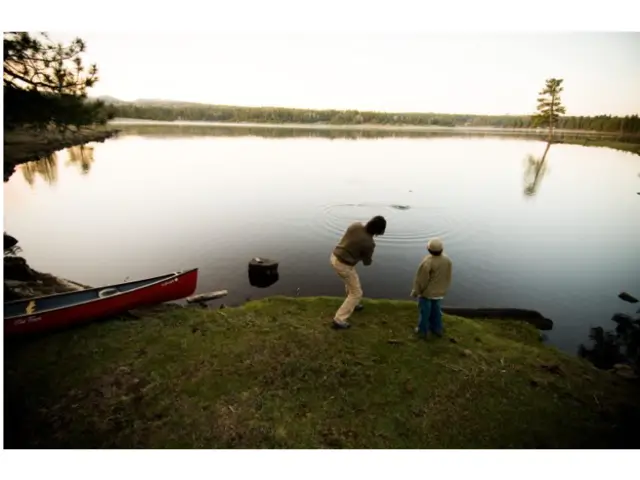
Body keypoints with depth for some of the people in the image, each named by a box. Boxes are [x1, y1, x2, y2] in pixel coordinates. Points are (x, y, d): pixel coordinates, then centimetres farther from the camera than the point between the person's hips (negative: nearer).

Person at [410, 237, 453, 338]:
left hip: (427, 292, -6)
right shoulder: (448, 260, -11)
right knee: (436, 310, 23)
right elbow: (448, 278, 3)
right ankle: (437, 329, 38)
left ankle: (422, 331, 26)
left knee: (424, 311, 12)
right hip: (440, 292, 6)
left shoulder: (427, 262, -31)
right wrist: (444, 289, 19)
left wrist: (415, 291, -7)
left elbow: (421, 279, -22)